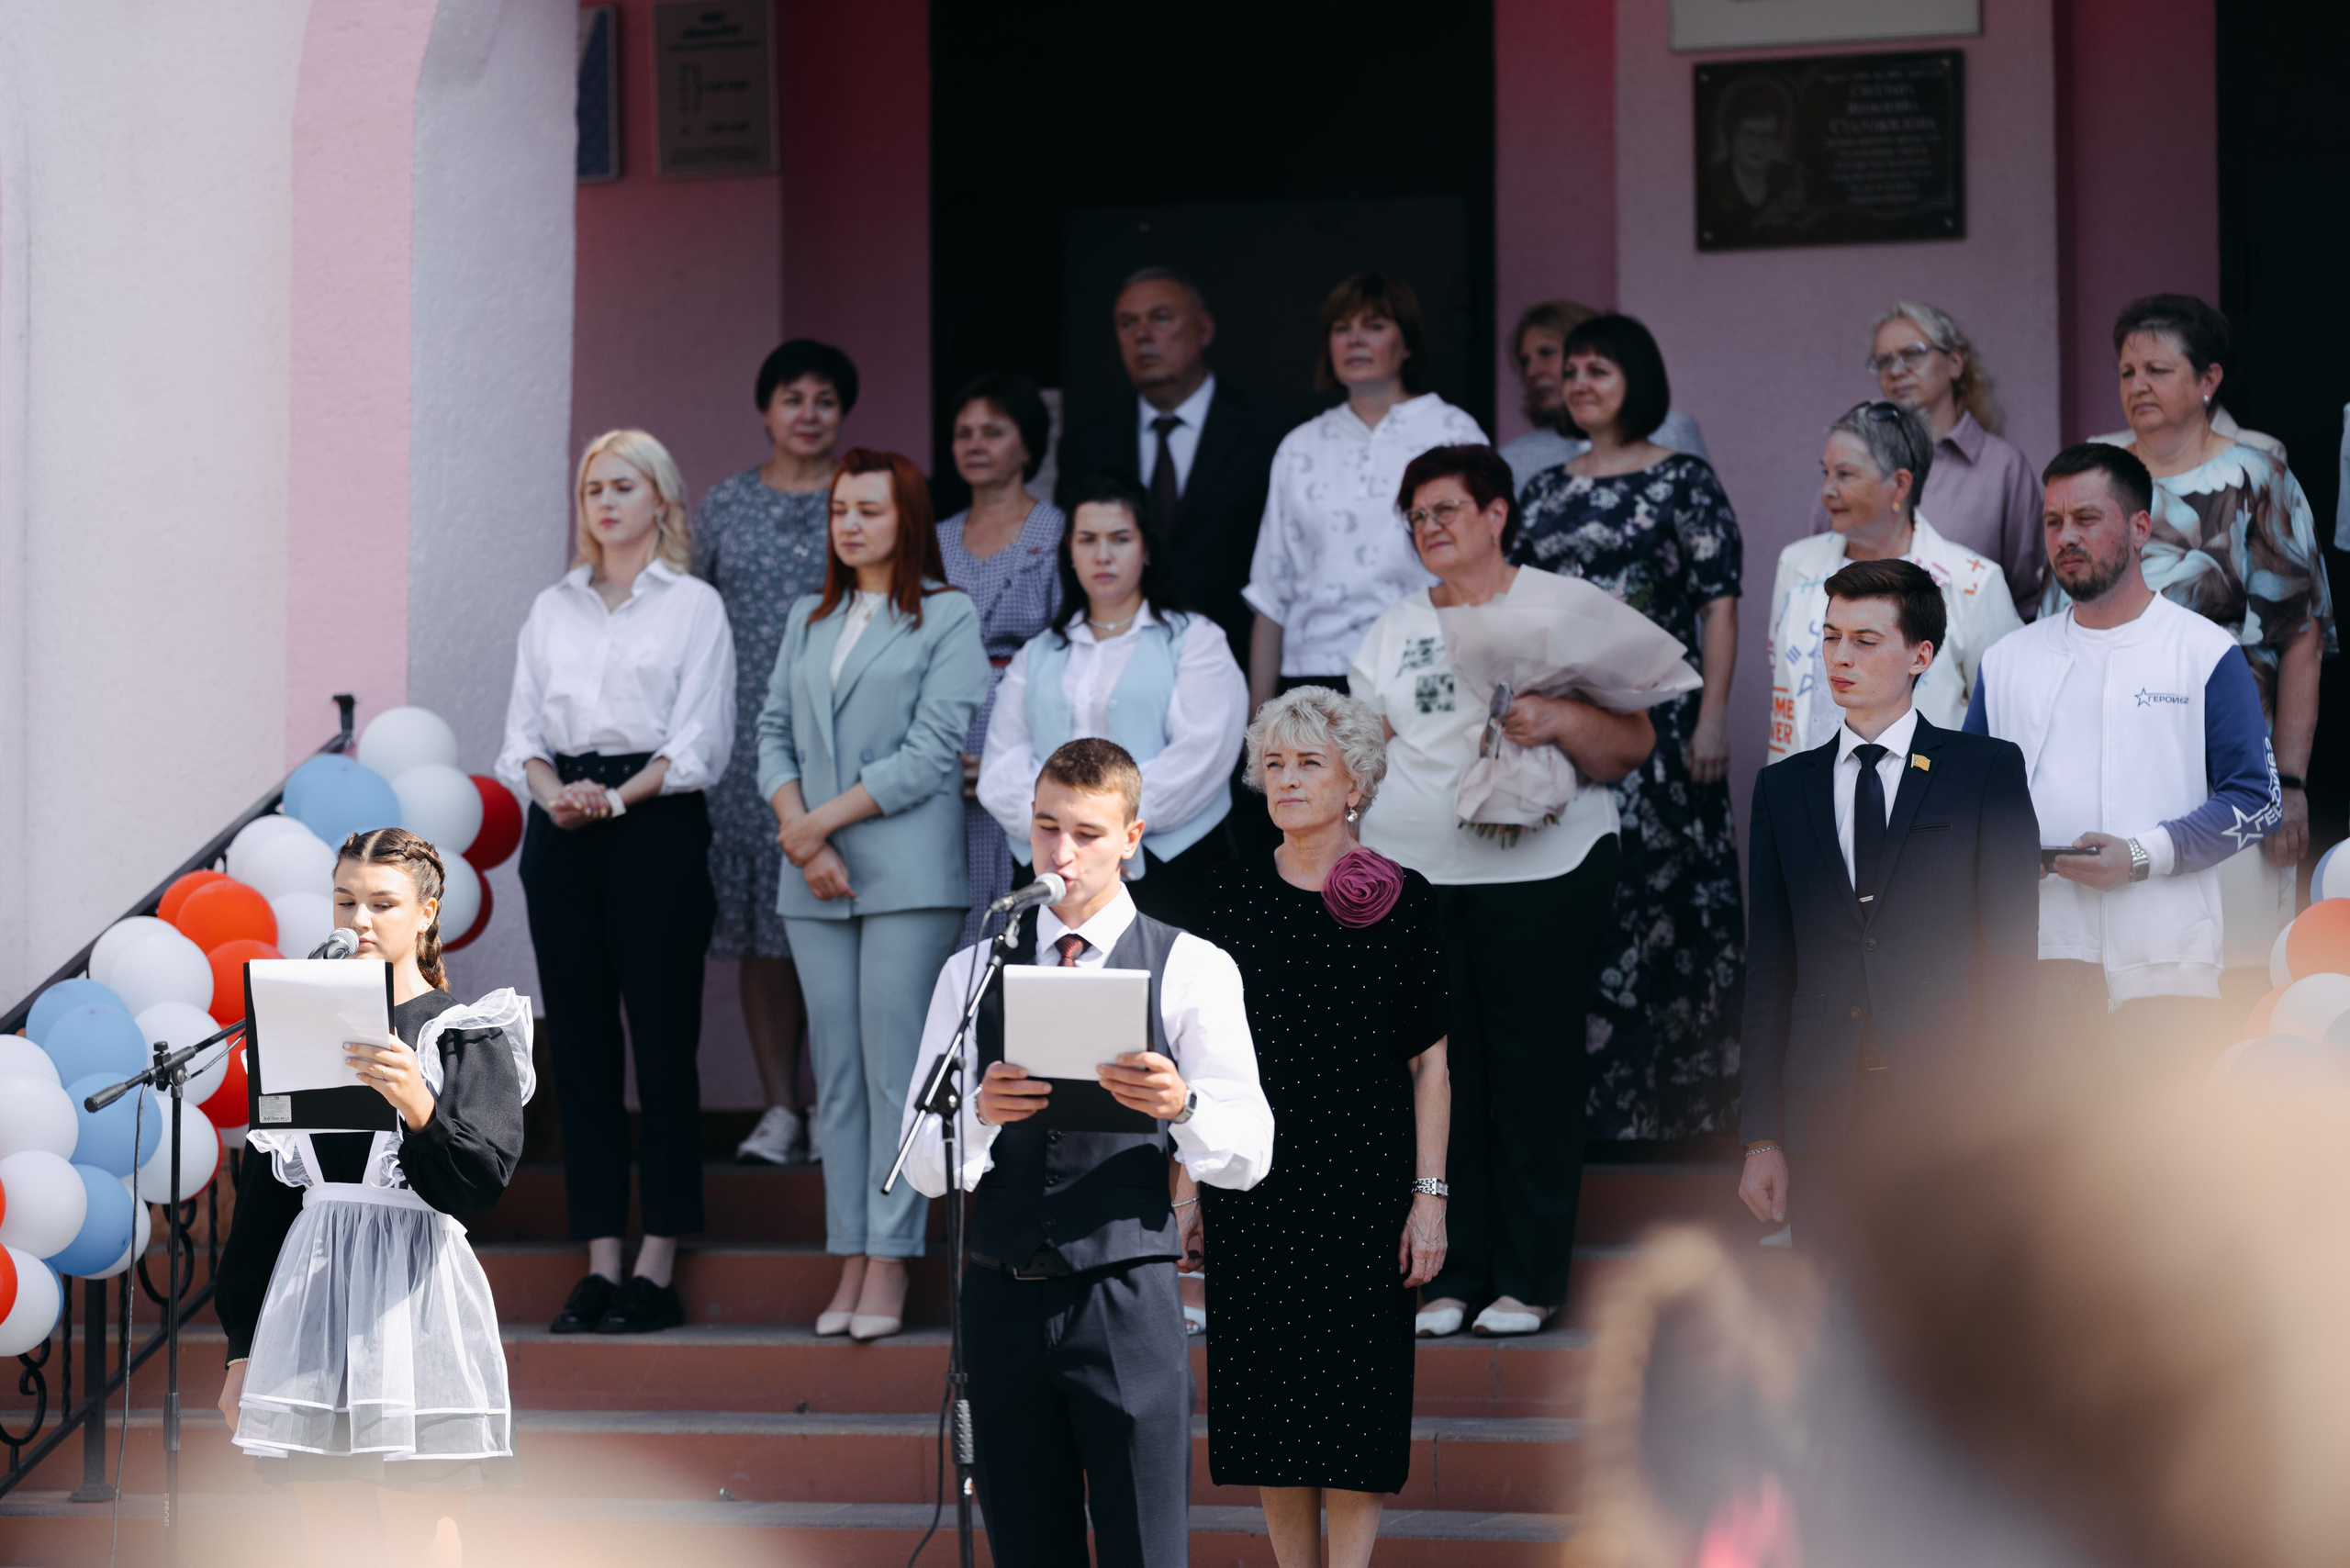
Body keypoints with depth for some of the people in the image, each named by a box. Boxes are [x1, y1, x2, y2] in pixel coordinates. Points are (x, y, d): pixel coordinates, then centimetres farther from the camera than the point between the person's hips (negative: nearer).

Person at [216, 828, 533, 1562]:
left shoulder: (468, 1034, 1)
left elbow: (482, 1180, -13)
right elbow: (262, 1198, 14)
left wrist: (419, 1108, -32)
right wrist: (242, 1349, 12)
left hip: (414, 1299, -4)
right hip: (313, 1296, 4)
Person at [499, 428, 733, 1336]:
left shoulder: (694, 606, 4)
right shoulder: (553, 608, 16)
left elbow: (699, 742, -4)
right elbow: (524, 729, 12)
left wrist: (618, 797, -17)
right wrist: (553, 791, -9)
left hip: (656, 827, -4)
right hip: (563, 837, 4)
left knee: (662, 1045, -4)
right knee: (580, 1047, 2)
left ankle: (657, 1271, -1)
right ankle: (599, 1266, 6)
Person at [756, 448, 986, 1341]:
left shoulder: (947, 617, 1)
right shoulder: (808, 621, 18)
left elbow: (932, 752, -7)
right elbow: (774, 732, 13)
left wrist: (823, 820, -9)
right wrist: (799, 833, -4)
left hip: (908, 873, -5)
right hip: (816, 879, 5)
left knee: (896, 1068, -6)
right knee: (836, 1072, 4)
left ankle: (889, 1264, -4)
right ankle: (850, 1264, 5)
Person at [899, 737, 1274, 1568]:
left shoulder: (1192, 970, 4)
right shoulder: (973, 972, 11)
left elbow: (1248, 1154, -1)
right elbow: (924, 1166, 6)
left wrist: (1180, 1105, -22)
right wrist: (981, 1115, -16)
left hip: (1126, 1303, -3)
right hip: (1004, 1302, 3)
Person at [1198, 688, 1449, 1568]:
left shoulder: (1402, 898, -2)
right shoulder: (1231, 891, 5)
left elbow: (1430, 1062, -1)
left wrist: (1428, 1194, -7)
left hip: (1364, 1174, -2)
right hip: (1254, 1178, 2)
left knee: (1354, 1396, -4)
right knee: (1269, 1394, 5)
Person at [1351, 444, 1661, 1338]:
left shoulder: (1570, 610, 4)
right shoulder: (1395, 630, 16)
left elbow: (1631, 744, -1)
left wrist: (1559, 720, -18)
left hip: (1543, 870, -3)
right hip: (1411, 875, 4)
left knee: (1535, 1073, -1)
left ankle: (1529, 1281, 8)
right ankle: (1447, 1274, 12)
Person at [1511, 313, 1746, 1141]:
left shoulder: (1684, 481, 0)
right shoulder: (1546, 491, 14)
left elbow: (1719, 605, -5)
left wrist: (1712, 716, -12)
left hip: (1656, 720, -5)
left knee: (1661, 889, -5)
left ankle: (1678, 1095, 1)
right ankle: (1588, 1094, 10)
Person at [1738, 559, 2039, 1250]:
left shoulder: (1987, 771, 5)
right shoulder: (1784, 786, 15)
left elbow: (2011, 947, 1)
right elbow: (1769, 967, 12)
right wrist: (1761, 1138, 6)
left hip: (1950, 1097, -3)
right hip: (1824, 1112, 3)